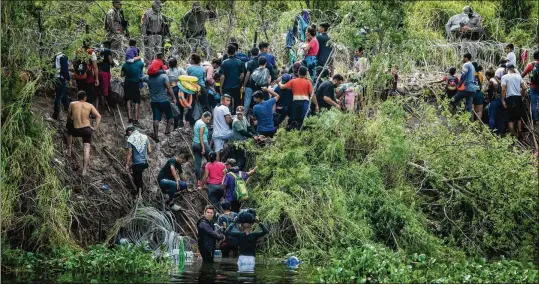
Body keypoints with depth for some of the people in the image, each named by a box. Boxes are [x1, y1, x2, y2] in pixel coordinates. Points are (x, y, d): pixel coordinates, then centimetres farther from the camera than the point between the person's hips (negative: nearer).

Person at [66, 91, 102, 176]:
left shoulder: (72, 104, 1)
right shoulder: (90, 106, 2)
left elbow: (69, 116, 7)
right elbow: (98, 116, -5)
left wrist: (69, 122, 26)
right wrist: (95, 127, -2)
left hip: (75, 130, 1)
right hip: (87, 130, -1)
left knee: (69, 131, 36)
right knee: (87, 149, 3)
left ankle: (69, 150, 31)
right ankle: (84, 170, -3)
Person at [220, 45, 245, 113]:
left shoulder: (224, 63, -10)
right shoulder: (240, 62, -2)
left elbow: (222, 76, -11)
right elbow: (242, 75, 2)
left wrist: (221, 88, -3)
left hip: (227, 87, -3)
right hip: (237, 87, 3)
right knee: (237, 105, 11)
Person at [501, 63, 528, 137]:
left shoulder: (504, 77, -3)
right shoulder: (518, 76, 7)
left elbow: (503, 89, -13)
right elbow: (524, 88, 2)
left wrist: (503, 100, -10)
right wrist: (522, 95, 19)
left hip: (510, 98, -3)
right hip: (518, 98, 3)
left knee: (510, 118, 2)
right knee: (519, 117, 18)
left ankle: (512, 135, 0)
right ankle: (520, 133, 16)